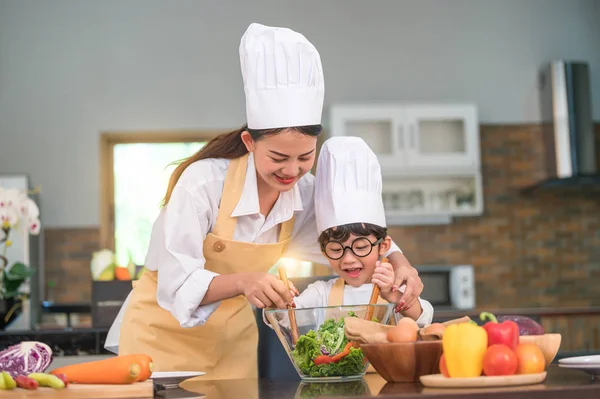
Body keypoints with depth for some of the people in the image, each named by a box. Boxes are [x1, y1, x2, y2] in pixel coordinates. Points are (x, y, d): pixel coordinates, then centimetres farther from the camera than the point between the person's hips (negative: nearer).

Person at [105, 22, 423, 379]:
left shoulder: (307, 194, -12)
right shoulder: (205, 182, -27)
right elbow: (177, 284, -28)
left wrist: (399, 263, -17)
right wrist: (242, 282, -46)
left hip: (234, 340, 4)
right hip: (163, 335, -4)